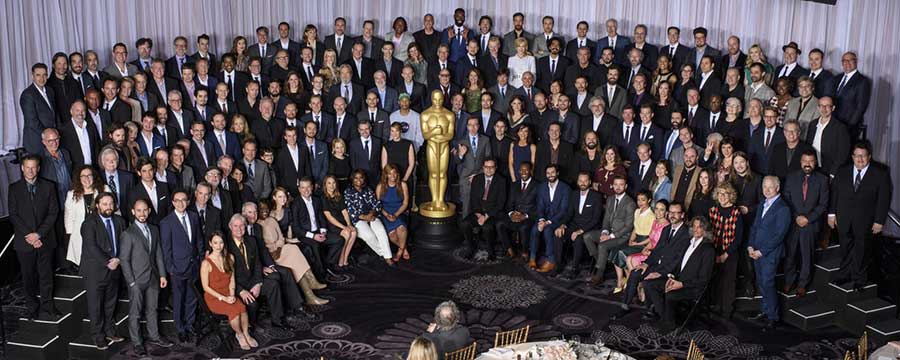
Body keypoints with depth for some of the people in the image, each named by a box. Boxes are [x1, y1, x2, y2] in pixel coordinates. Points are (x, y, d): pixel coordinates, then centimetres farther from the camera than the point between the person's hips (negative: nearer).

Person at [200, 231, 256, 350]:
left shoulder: (230, 258, 4)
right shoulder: (206, 263, -13)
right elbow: (206, 287, -10)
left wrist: (232, 295, -5)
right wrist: (223, 298, -15)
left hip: (228, 295, 5)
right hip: (213, 297, -4)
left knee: (242, 307, -26)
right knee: (235, 309, -29)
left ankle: (246, 334, -6)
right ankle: (239, 334, -4)